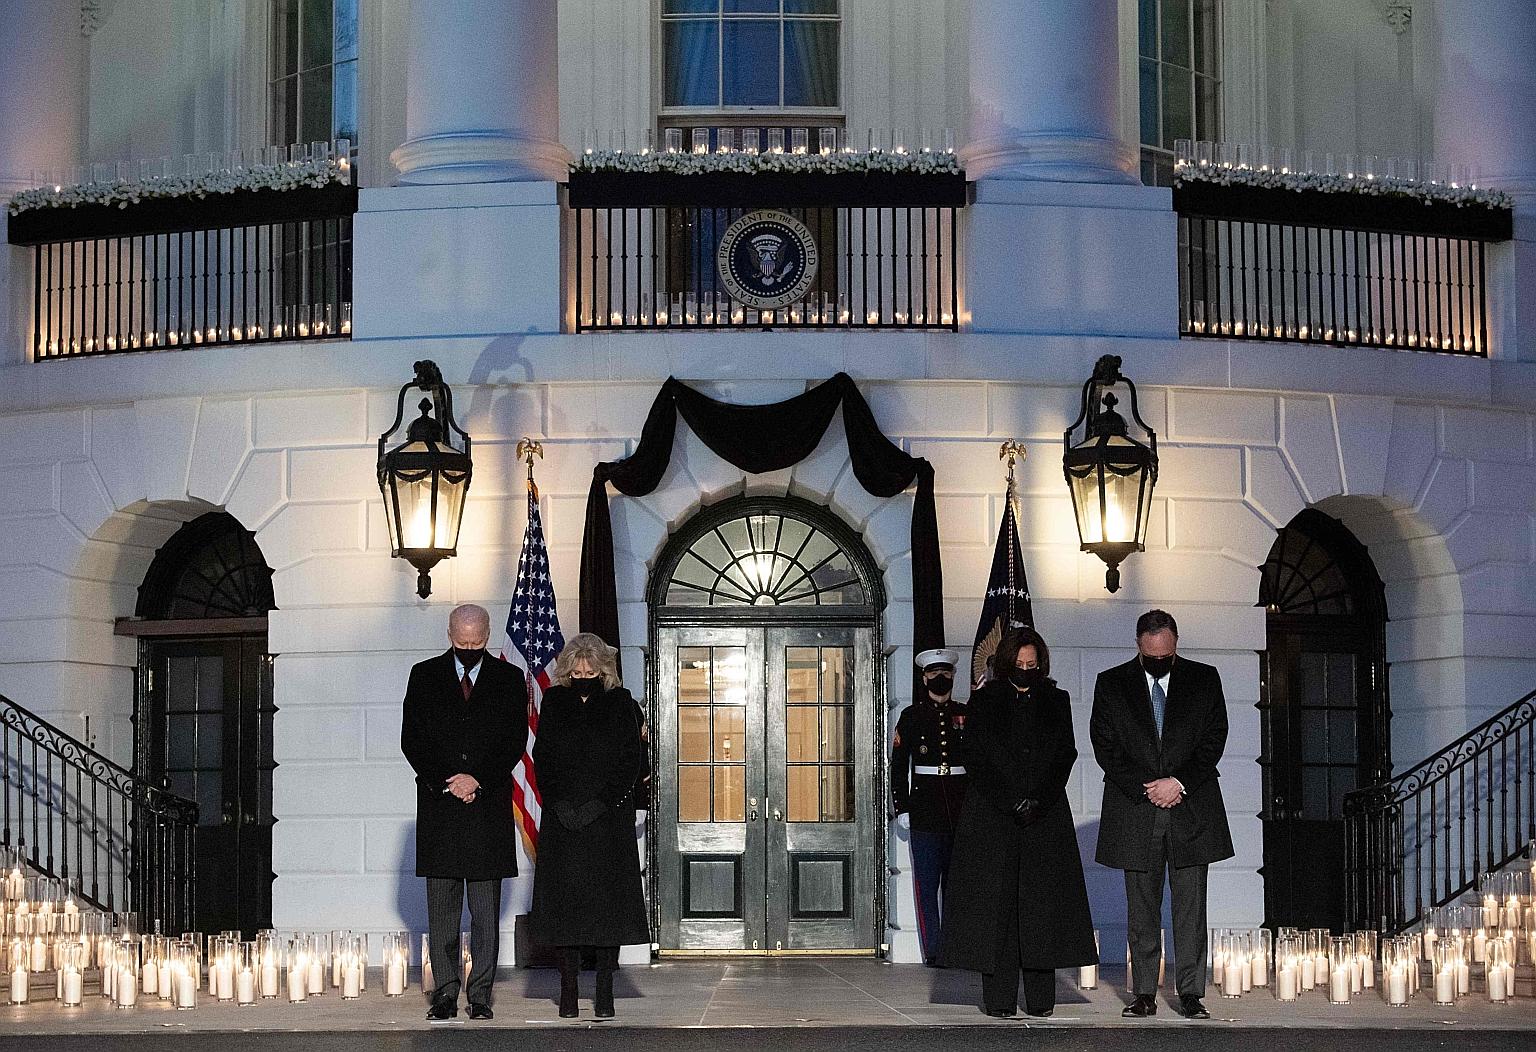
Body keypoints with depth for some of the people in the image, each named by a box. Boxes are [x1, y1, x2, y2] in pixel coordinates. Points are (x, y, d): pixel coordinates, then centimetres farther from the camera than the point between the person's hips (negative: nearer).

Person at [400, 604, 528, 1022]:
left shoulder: (509, 679, 7)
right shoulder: (424, 676, 8)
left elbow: (515, 741, 2)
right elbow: (412, 739, 3)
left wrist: (478, 780, -10)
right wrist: (446, 782, -8)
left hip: (489, 804, -1)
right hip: (438, 805, 1)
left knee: (486, 908, 0)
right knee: (441, 906, 1)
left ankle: (481, 994, 3)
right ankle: (445, 994, 5)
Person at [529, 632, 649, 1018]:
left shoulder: (620, 702, 3)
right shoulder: (554, 702, 8)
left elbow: (630, 760, -1)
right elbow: (542, 758, 5)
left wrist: (601, 804, -11)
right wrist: (559, 803, -8)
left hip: (609, 817, -1)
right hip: (563, 819, 1)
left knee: (608, 898, -4)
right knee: (565, 899, -1)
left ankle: (605, 993, -1)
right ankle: (568, 988, 4)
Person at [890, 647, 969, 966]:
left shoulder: (966, 715, 11)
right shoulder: (911, 716, 5)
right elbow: (898, 766, 4)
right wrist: (901, 808, -3)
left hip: (961, 813, 2)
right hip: (925, 814, -2)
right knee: (927, 884, -3)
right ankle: (932, 952, -1)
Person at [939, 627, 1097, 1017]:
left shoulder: (1056, 701, 11)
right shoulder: (984, 701, 5)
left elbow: (1065, 755, 5)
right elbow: (977, 759, -1)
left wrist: (1039, 802, -8)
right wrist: (1010, 804, -10)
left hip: (1046, 819, 1)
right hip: (993, 816, -1)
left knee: (1042, 902, -2)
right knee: (995, 903, -5)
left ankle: (1041, 997, 1)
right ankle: (999, 997, -3)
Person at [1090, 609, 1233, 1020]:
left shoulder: (1204, 679, 6)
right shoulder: (1111, 684, 4)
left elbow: (1214, 739, 2)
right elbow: (1105, 746, 0)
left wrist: (1179, 783, -9)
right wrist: (1146, 789, -10)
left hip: (1191, 808, 0)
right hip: (1135, 811, 0)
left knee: (1190, 907, -1)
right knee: (1141, 909, 3)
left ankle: (1191, 993, 2)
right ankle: (1144, 995, 7)